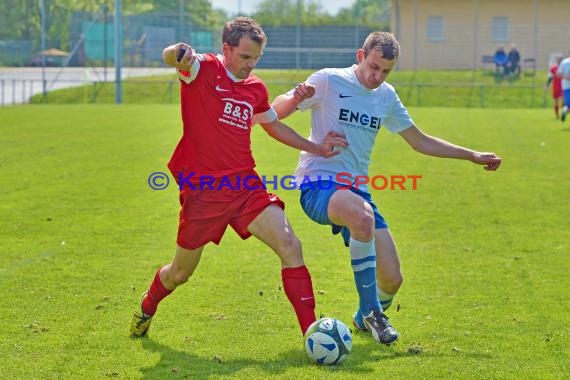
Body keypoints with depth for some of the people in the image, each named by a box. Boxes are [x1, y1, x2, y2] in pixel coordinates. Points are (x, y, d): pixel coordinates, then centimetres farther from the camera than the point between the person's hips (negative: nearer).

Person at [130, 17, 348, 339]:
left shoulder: (256, 88, 10)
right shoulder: (204, 69, -9)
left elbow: (274, 126, 29)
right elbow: (169, 58, -32)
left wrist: (316, 148, 22)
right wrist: (177, 55, -57)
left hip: (245, 185, 4)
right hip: (201, 189, -4)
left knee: (290, 246, -15)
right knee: (180, 273, 11)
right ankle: (147, 307, 44)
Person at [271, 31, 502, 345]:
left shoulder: (386, 97, 13)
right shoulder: (329, 81, -5)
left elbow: (420, 141, 24)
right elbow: (276, 111, -5)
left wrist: (473, 156, 22)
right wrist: (296, 98, -29)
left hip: (356, 189, 6)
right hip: (318, 185, -6)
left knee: (392, 279, -2)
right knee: (364, 216, -40)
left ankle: (364, 319, 34)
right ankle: (371, 310, -24)